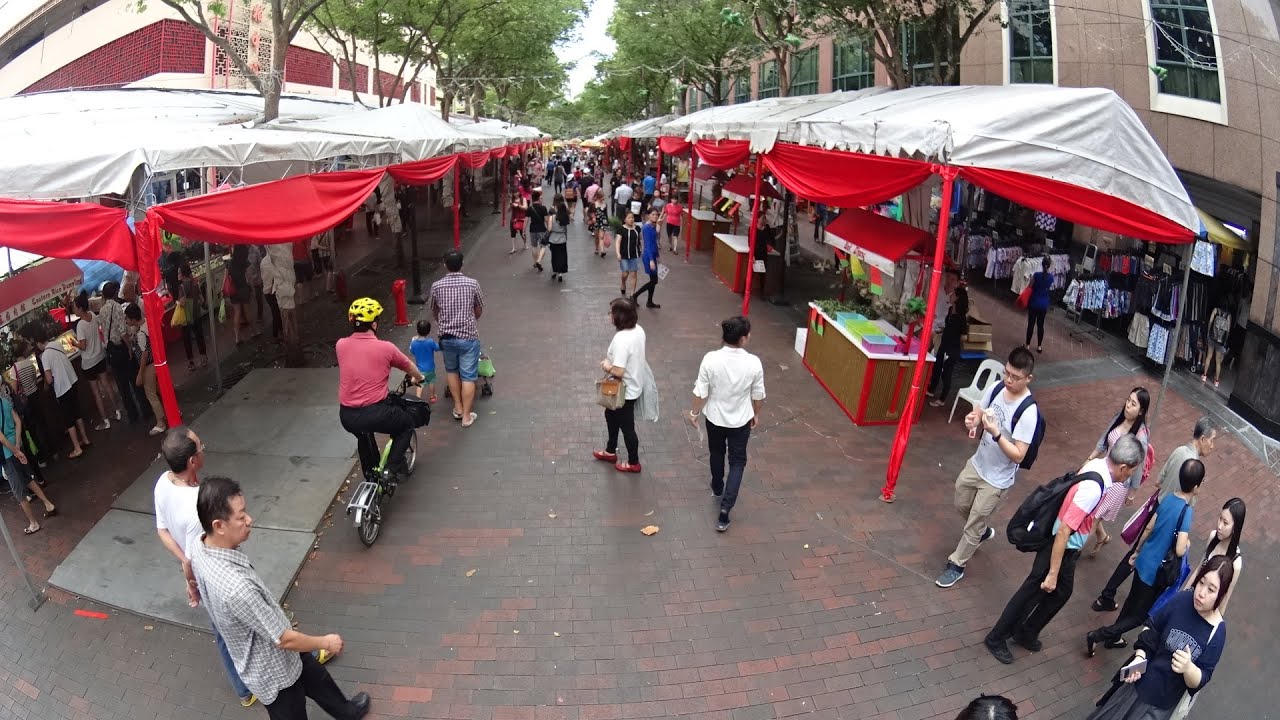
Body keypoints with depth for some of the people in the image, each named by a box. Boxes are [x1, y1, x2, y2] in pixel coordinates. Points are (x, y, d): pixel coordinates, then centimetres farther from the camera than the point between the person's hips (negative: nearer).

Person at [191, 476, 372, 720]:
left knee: (315, 676, 32)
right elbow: (284, 639, -30)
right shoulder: (236, 587, -43)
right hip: (273, 671, -9)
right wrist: (325, 642, -12)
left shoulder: (199, 547, -17)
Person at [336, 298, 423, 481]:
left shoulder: (341, 345, 1)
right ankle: (394, 468, 13)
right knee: (407, 424, 24)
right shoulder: (385, 348, -8)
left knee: (364, 434, 37)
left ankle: (371, 473, 43)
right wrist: (419, 378, 35)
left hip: (346, 417, 5)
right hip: (375, 414, -5)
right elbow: (409, 367, 12)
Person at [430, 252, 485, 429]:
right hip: (468, 337, -2)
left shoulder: (436, 286, -5)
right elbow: (479, 311, 4)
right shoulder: (472, 284, -8)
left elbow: (434, 311, 11)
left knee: (451, 371, 24)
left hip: (446, 337, 2)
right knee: (468, 376, 5)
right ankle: (466, 415, 9)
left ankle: (458, 408, 28)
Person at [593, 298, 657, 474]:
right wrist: (611, 360, 8)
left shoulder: (621, 339, -32)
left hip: (625, 391, -9)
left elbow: (618, 371, -31)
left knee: (627, 427, 12)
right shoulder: (638, 330, -5)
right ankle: (610, 451, 47)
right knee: (611, 416, 29)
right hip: (634, 385, 9)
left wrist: (606, 366, -12)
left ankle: (633, 463, 32)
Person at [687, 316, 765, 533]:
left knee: (717, 453, 27)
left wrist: (694, 412, 4)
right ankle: (725, 509, 3)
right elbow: (758, 395, -7)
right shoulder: (753, 363, -20)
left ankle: (717, 489, 50)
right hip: (741, 420, -1)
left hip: (715, 417, 1)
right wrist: (756, 414, 12)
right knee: (737, 462, 12)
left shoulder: (710, 359, -21)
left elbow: (701, 392, -14)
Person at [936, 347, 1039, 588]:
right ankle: (983, 531, 56)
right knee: (962, 506, 26)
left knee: (973, 524, 8)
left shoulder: (1028, 412, -29)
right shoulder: (997, 388, -10)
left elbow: (1018, 455, -27)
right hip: (977, 464, 7)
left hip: (997, 479, -7)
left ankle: (956, 565, 28)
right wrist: (972, 420, -17)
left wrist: (996, 433, -40)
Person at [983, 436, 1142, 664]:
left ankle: (1025, 633, 40)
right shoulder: (1093, 488, -33)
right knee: (1033, 591, 7)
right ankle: (996, 639, 25)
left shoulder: (1097, 465, -6)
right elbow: (1063, 531, -31)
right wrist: (1052, 573, -26)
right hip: (1059, 548, -9)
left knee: (1061, 591, 23)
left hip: (1067, 547, 9)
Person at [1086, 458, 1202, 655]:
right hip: (1156, 570, -7)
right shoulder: (1187, 512, -26)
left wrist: (1137, 552, 19)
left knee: (1133, 601, 25)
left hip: (1144, 561, 7)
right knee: (1140, 614, 8)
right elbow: (1179, 550, -30)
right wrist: (1188, 543, -7)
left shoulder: (1168, 499, -4)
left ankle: (1113, 637, 39)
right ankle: (1096, 636, 5)